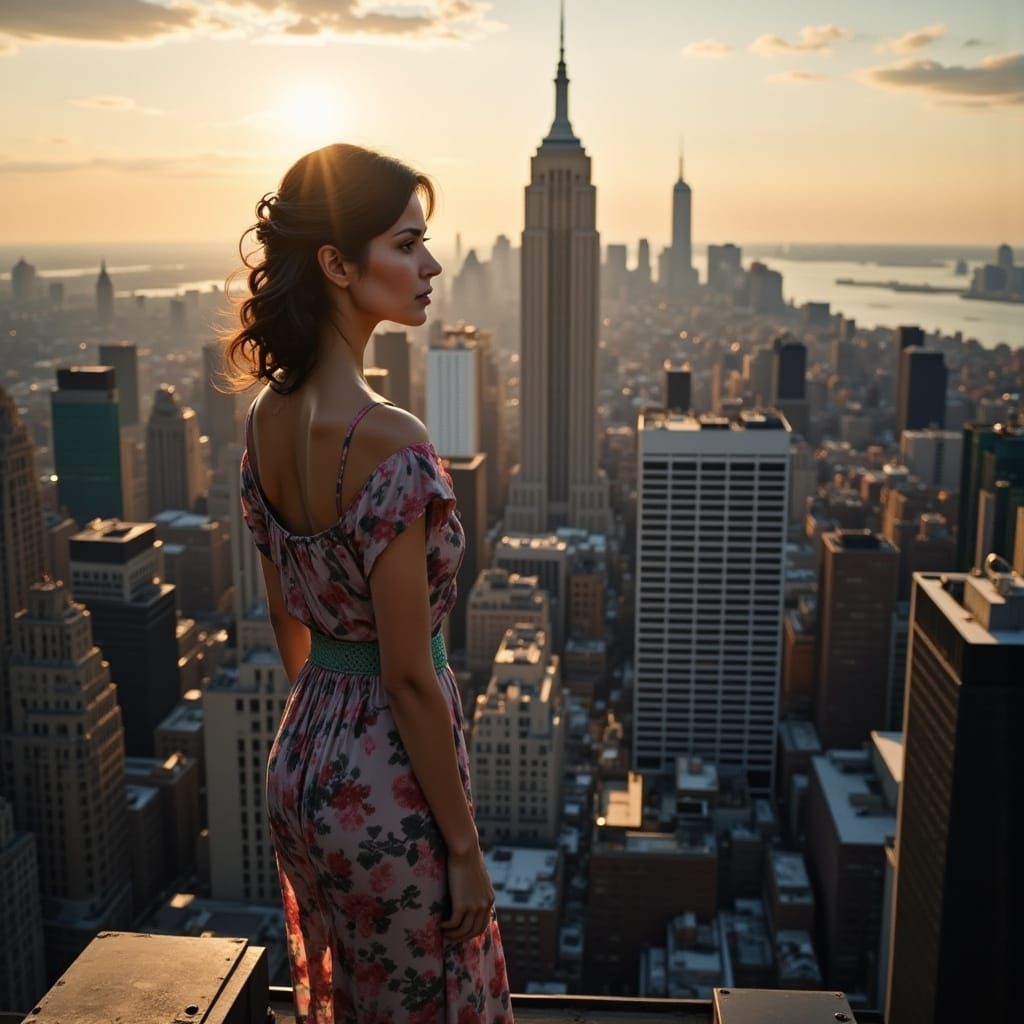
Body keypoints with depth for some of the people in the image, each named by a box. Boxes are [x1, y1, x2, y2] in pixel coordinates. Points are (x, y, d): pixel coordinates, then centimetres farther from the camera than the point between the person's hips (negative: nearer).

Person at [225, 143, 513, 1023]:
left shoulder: (265, 415, -1)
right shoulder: (390, 446, -26)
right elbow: (409, 677, -22)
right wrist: (465, 849, -11)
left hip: (299, 762, 8)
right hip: (389, 786, -8)